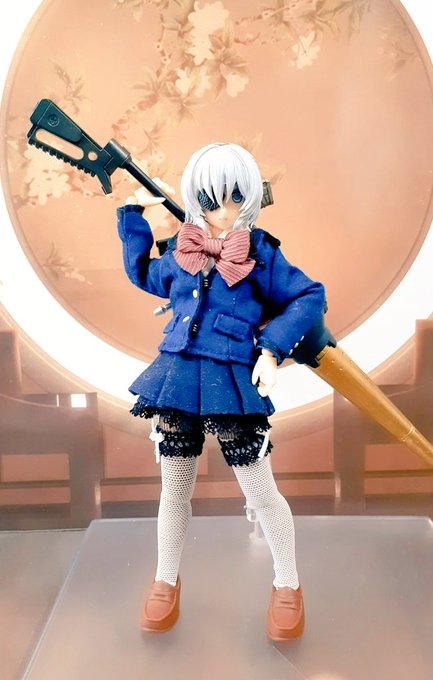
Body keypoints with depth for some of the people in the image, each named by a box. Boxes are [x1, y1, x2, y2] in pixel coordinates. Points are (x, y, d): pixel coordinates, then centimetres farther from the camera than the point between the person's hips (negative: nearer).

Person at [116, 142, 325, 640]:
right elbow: (143, 274, 25)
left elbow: (310, 297, -1)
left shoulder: (261, 251, -4)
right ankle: (166, 581, 38)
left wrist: (273, 348, -11)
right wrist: (132, 220, 20)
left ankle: (288, 585, 30)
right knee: (175, 489, 15)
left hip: (232, 382, -3)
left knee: (259, 491, 6)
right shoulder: (178, 250, 7)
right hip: (176, 375, 4)